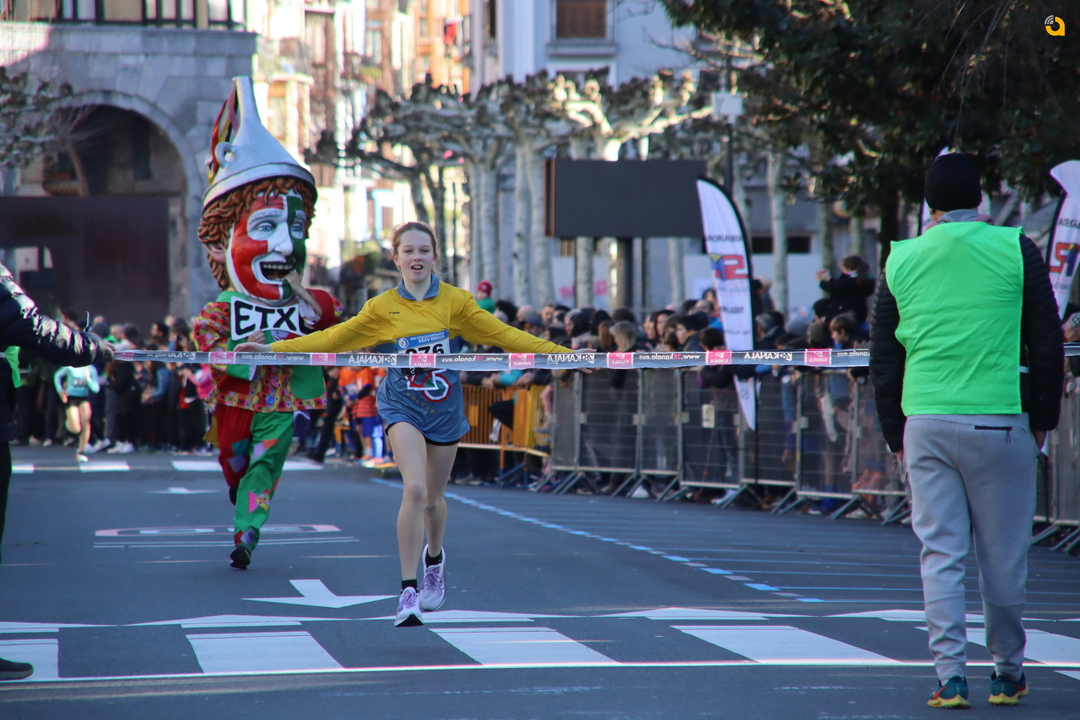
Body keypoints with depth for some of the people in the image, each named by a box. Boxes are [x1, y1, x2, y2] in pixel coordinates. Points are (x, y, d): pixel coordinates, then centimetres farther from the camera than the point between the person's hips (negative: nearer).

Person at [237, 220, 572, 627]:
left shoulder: (455, 302, -2)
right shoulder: (383, 309, -2)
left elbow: (503, 335, -1)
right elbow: (331, 340, 3)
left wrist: (558, 353, -6)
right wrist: (273, 350, -2)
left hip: (445, 409, 2)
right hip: (402, 406, -2)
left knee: (433, 498, 14)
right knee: (415, 489, -21)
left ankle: (434, 556, 49)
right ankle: (408, 590, -16)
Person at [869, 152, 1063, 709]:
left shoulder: (900, 261, 6)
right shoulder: (1015, 249, -1)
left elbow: (883, 357, 10)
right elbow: (1046, 342, 1)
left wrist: (895, 434, 17)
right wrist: (1043, 418, 11)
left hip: (925, 426, 2)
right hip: (999, 421, -2)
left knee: (940, 554, 5)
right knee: (1003, 555, 7)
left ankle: (949, 677, 0)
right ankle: (1007, 674, 16)